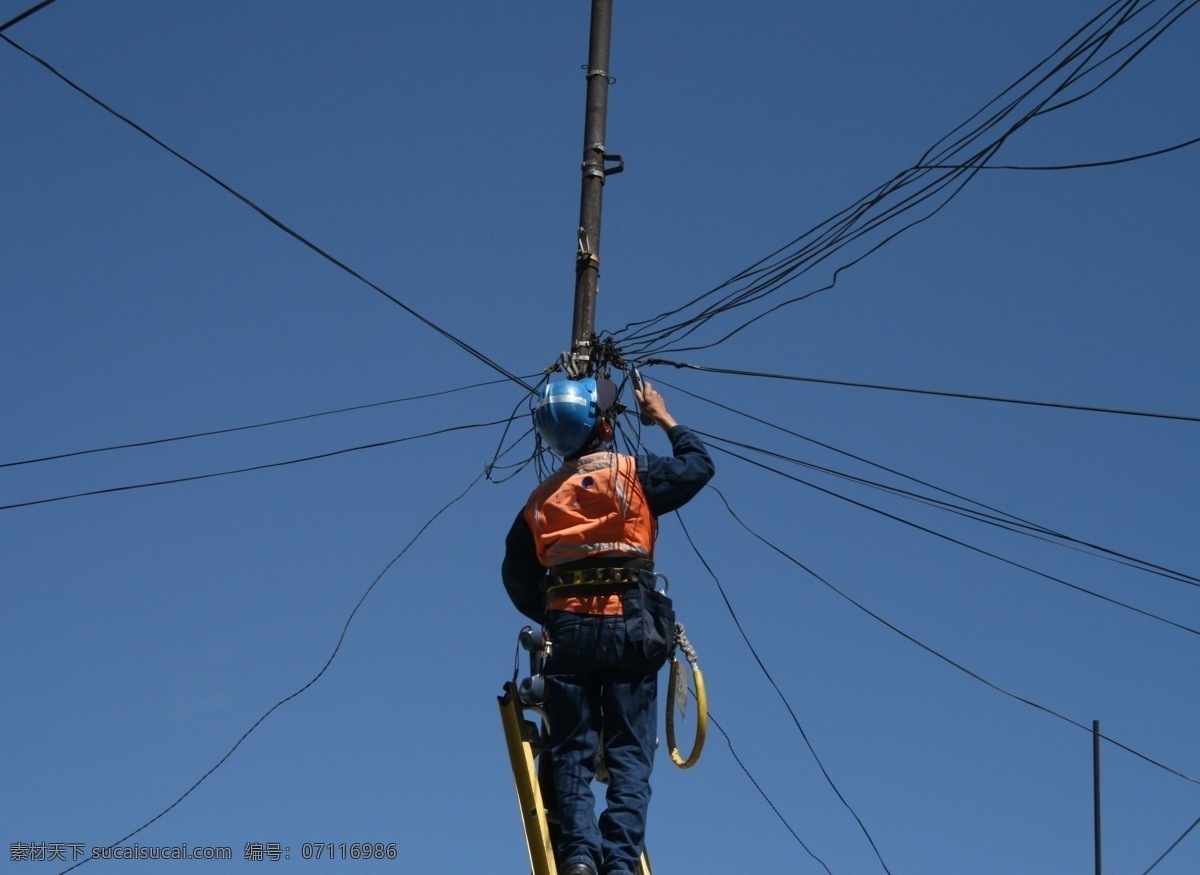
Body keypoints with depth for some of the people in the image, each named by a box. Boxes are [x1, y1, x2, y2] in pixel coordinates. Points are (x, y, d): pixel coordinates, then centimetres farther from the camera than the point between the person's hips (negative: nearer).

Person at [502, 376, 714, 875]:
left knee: (571, 754, 4)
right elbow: (699, 466, 14)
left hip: (568, 630, 2)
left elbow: (517, 576, 13)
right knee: (629, 756, -1)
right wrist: (664, 419, 27)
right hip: (630, 626, -2)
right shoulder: (633, 474, 2)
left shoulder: (541, 499, 13)